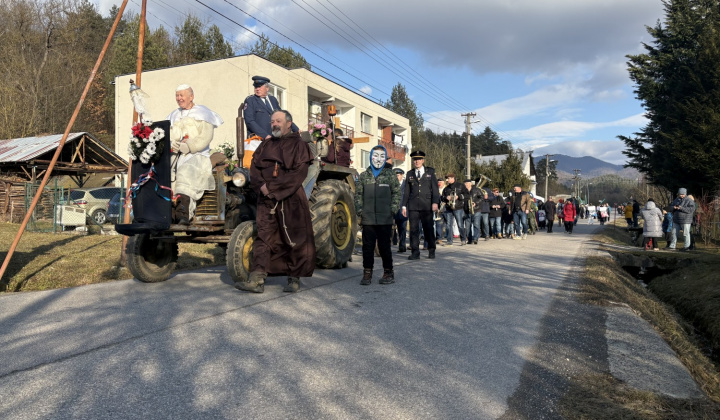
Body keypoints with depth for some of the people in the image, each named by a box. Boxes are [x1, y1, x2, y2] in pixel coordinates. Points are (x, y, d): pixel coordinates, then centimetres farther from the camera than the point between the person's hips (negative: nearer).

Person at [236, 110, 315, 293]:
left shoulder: (298, 144, 2)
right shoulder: (266, 145, 18)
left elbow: (298, 173, -11)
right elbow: (254, 168, 11)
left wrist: (272, 187, -15)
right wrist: (261, 186, -10)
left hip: (291, 199, -4)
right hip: (266, 200, 4)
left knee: (294, 239, 1)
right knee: (264, 238, -1)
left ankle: (294, 279, 12)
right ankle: (257, 280, -4)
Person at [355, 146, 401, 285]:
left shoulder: (390, 175, 5)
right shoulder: (363, 176, 8)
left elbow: (396, 193, 6)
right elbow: (358, 194, 10)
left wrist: (393, 209, -4)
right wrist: (360, 210, 0)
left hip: (385, 219, -1)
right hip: (368, 219, 1)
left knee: (384, 246, 5)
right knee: (367, 246, 5)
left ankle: (388, 272, 18)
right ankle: (367, 273, 15)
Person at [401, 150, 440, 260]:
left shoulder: (430, 172, 9)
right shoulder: (410, 174, 14)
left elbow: (435, 189, 3)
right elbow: (406, 192, 13)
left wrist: (435, 202, -8)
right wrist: (404, 206, 6)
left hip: (426, 206, -2)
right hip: (413, 206, 2)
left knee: (428, 229, 2)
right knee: (413, 229, -2)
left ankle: (431, 251, 16)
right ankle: (415, 253, 3)